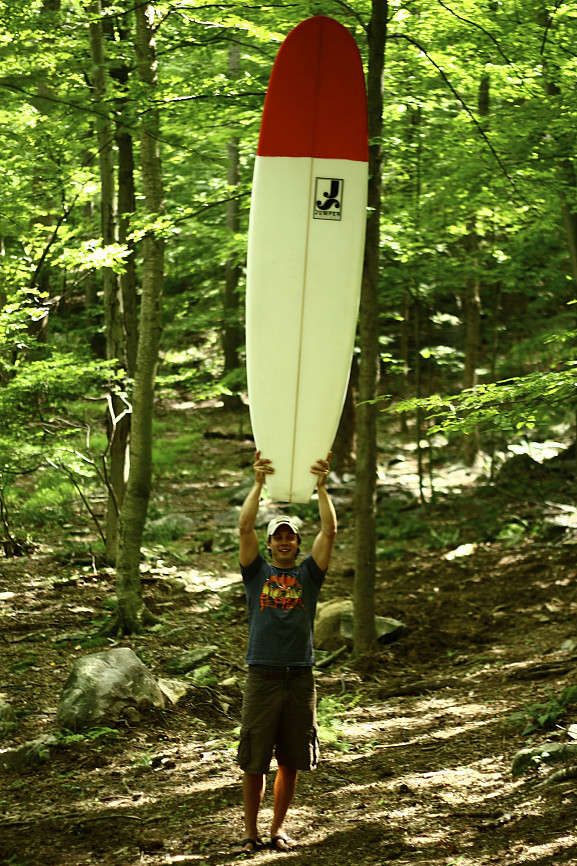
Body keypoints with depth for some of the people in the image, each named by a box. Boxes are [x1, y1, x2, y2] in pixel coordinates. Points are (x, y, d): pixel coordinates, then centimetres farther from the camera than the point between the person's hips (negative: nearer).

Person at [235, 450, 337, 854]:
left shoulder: (308, 574, 11)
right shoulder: (257, 572, 9)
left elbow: (330, 531, 0)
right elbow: (245, 526, -3)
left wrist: (322, 486, -8)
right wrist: (259, 483, -12)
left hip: (300, 679, 1)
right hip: (263, 678, -1)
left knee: (290, 761, 6)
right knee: (254, 762, -1)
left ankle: (279, 828, 19)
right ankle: (251, 833, 8)